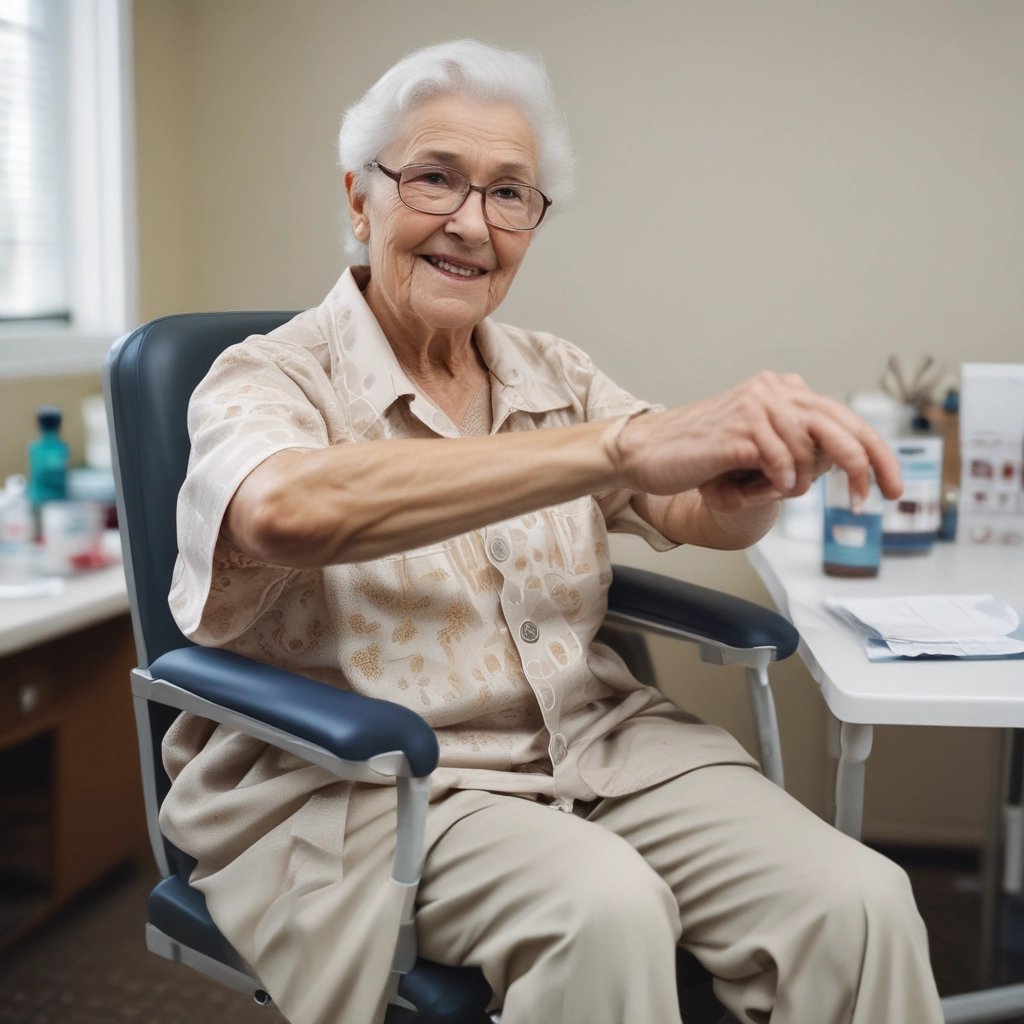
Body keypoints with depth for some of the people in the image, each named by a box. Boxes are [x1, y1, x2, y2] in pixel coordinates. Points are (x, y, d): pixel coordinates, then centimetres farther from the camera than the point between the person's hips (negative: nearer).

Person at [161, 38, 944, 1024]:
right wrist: (622, 446, -38)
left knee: (857, 903, -19)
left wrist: (760, 459, -29)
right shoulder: (271, 379, -7)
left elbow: (704, 514, -3)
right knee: (605, 911, -33)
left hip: (595, 742, 5)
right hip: (364, 783, -4)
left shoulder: (554, 376, 11)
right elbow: (285, 510, -31)